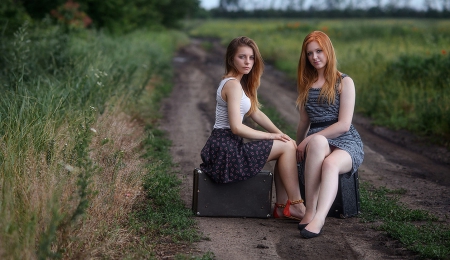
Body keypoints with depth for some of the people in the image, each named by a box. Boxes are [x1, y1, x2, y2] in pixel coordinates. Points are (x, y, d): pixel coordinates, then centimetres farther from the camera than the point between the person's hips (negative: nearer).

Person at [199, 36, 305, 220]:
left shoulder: (239, 82, 16)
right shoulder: (233, 84, -16)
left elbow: (256, 113, 16)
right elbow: (236, 127, -22)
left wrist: (280, 134, 3)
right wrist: (271, 136, -11)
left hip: (229, 145, 10)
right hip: (225, 148, -10)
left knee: (288, 145, 10)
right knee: (287, 147, -8)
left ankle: (282, 206, 8)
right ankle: (296, 205, -3)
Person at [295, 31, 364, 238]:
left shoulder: (344, 82, 3)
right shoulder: (306, 84, 18)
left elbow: (344, 124, -7)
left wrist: (309, 140, -12)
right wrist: (298, 147, 22)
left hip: (345, 142, -2)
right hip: (316, 142, 2)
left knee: (331, 163, -40)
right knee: (318, 142, -39)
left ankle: (318, 217, -57)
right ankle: (311, 209, -46)